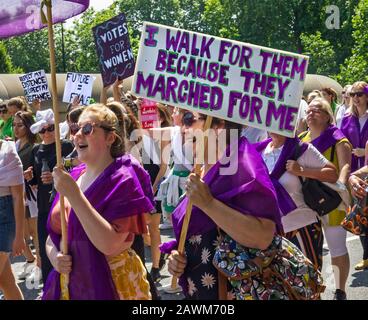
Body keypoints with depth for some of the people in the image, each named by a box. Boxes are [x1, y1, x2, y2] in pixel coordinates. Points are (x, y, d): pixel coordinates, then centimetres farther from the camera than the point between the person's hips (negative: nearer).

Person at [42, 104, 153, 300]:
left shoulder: (122, 180, -15)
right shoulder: (73, 176, 4)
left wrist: (74, 195, -27)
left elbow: (110, 245, -27)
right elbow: (52, 235, 11)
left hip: (111, 285, -6)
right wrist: (55, 257, -10)